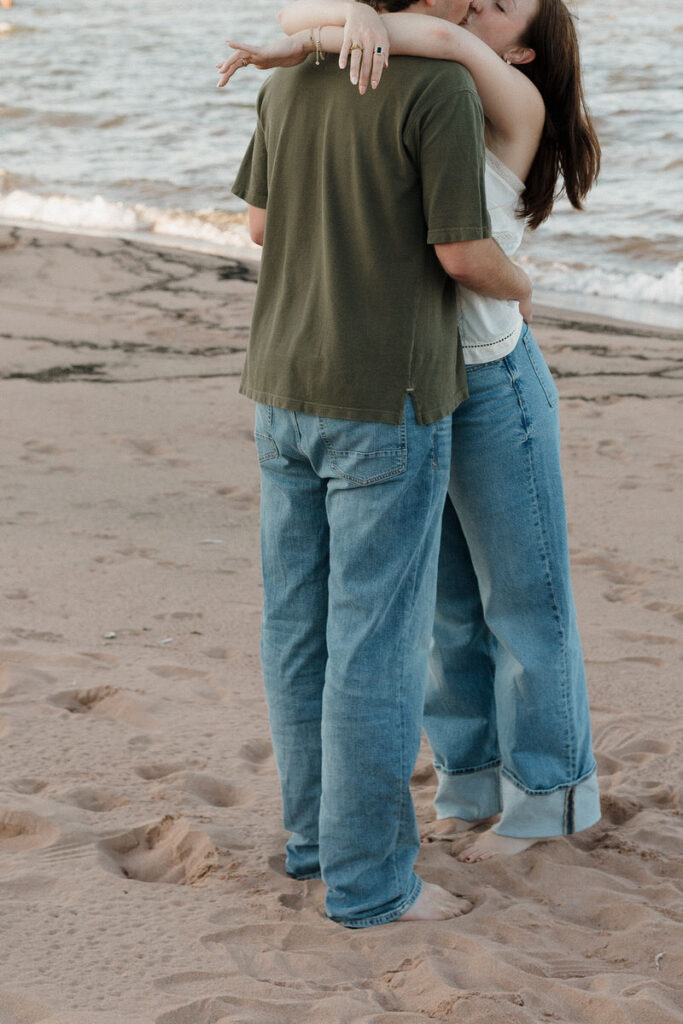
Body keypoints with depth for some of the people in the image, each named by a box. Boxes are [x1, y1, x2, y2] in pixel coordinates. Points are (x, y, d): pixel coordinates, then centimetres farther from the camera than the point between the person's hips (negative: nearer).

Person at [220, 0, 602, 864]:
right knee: (448, 602, 16)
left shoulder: (519, 106, -11)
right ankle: (473, 779, 30)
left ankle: (548, 791, 21)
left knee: (522, 598, 7)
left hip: (493, 387, -6)